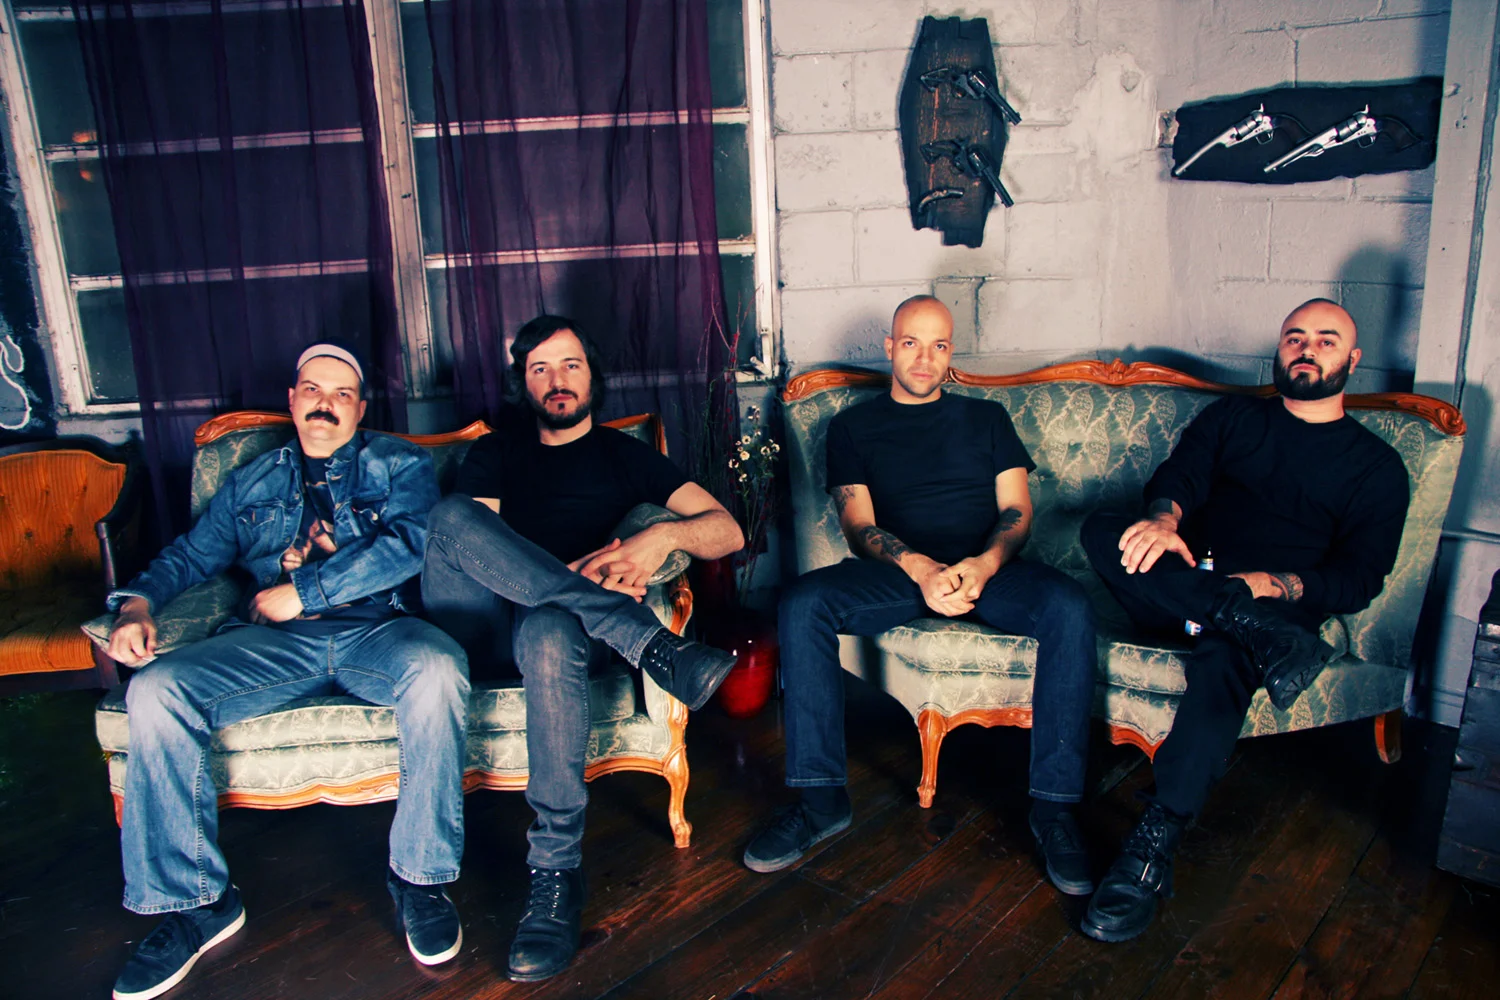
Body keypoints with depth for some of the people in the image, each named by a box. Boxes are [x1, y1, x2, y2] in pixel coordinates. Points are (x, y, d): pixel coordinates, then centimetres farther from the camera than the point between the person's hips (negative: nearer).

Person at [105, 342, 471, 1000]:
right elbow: (192, 554, 23)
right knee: (155, 692, -22)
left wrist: (298, 592, -8)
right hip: (273, 644, 3)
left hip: (376, 631, -3)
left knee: (437, 669, -36)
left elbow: (407, 544, -4)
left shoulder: (401, 467, 14)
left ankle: (419, 874, -19)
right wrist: (138, 601, 1)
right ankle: (195, 899, -9)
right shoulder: (252, 482, 26)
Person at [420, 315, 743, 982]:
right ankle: (654, 647, -35)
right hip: (477, 623, 2)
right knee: (451, 514, -30)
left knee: (550, 636, -40)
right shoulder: (493, 455, 26)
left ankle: (556, 875, -29)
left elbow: (728, 530, 13)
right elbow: (466, 538, 5)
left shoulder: (625, 454, 24)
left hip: (565, 621, -1)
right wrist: (569, 575, -13)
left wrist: (664, 535, -11)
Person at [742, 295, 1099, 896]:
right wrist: (920, 569, -19)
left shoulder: (986, 418, 21)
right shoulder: (854, 427, 17)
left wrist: (985, 564, -15)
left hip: (987, 569, 1)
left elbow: (1016, 511, 10)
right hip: (898, 572, 0)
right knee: (802, 603, -29)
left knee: (1068, 605, -31)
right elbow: (858, 526, 3)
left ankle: (1053, 806, -23)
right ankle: (822, 799, -21)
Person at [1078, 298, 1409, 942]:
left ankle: (1153, 847, -42)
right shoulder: (1231, 417, 23)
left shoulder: (1375, 465, 17)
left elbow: (1360, 577, 4)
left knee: (1225, 658, -39)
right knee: (1103, 529, -28)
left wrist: (1277, 586, -17)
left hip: (1276, 607, -2)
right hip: (1179, 591, 3)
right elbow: (1179, 474, 3)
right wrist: (1165, 517, -23)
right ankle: (1259, 635, -35)